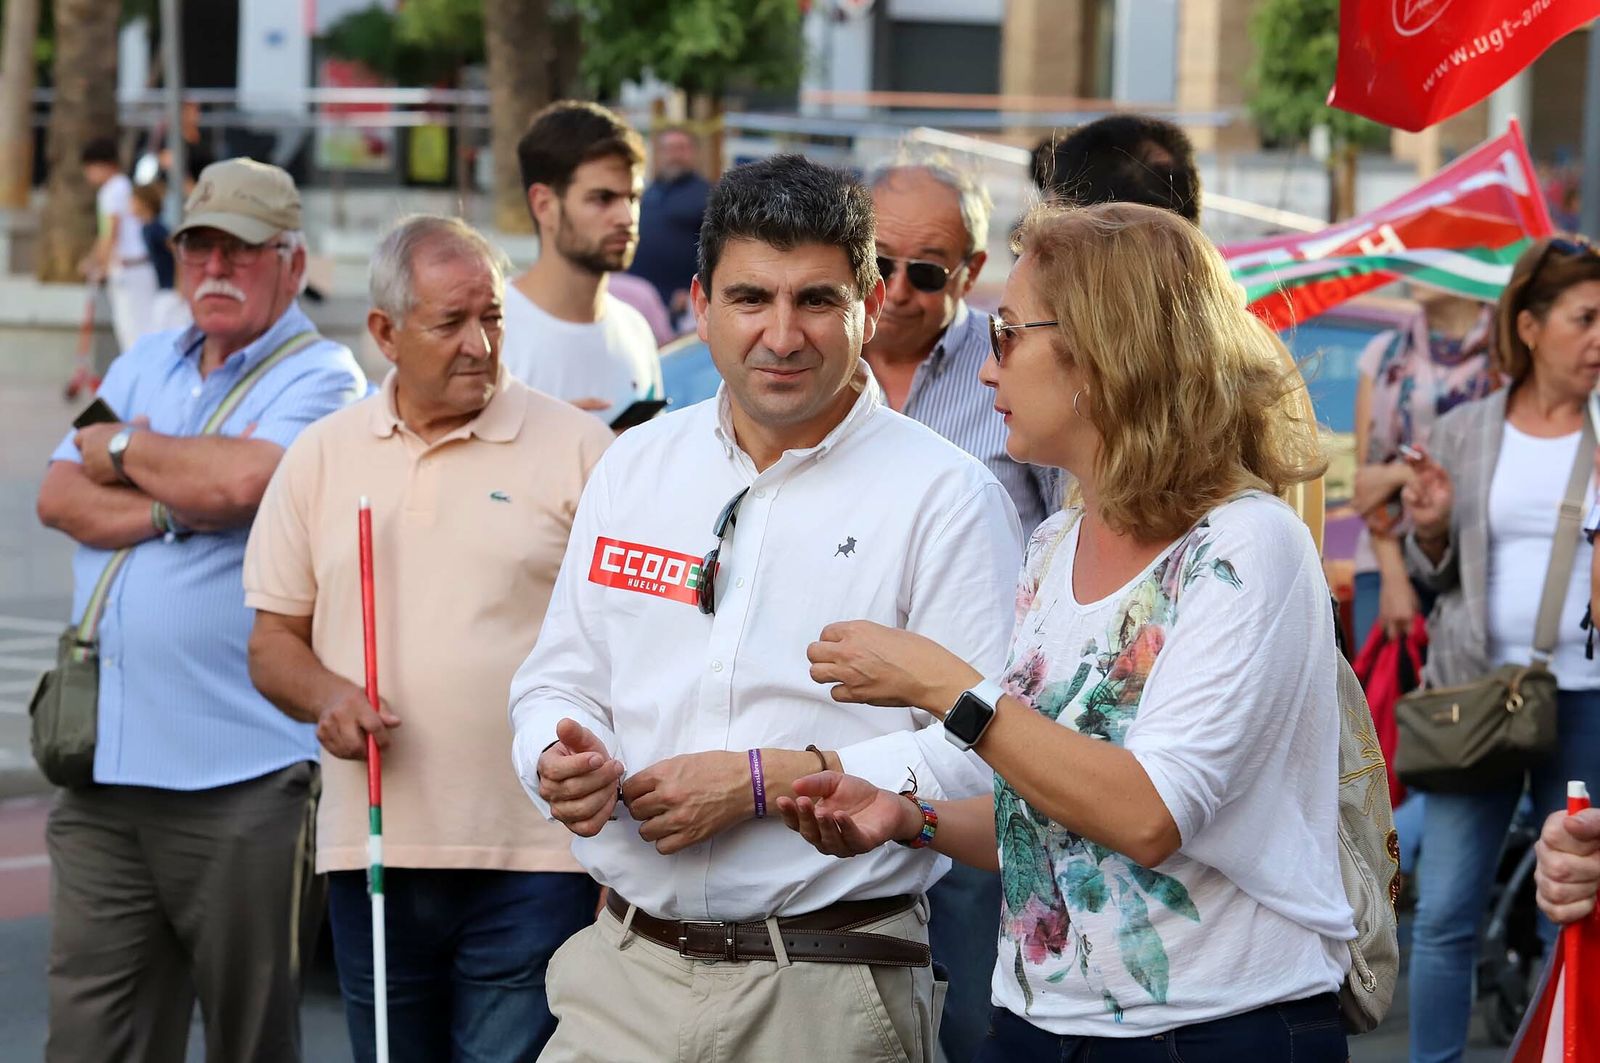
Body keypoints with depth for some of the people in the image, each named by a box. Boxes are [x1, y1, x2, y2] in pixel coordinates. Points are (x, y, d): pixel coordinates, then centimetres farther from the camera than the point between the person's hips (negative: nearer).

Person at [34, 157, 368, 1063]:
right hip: (107, 770, 6)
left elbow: (240, 480, -21)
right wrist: (177, 506, -10)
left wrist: (121, 449, -2)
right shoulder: (144, 365, 18)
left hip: (244, 782, -6)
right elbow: (60, 498, 7)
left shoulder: (322, 378, -2)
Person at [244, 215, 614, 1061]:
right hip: (371, 853, 4)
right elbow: (273, 640, 16)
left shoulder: (575, 447, 0)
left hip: (531, 858, -3)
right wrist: (324, 696, -8)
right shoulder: (322, 456, 10)